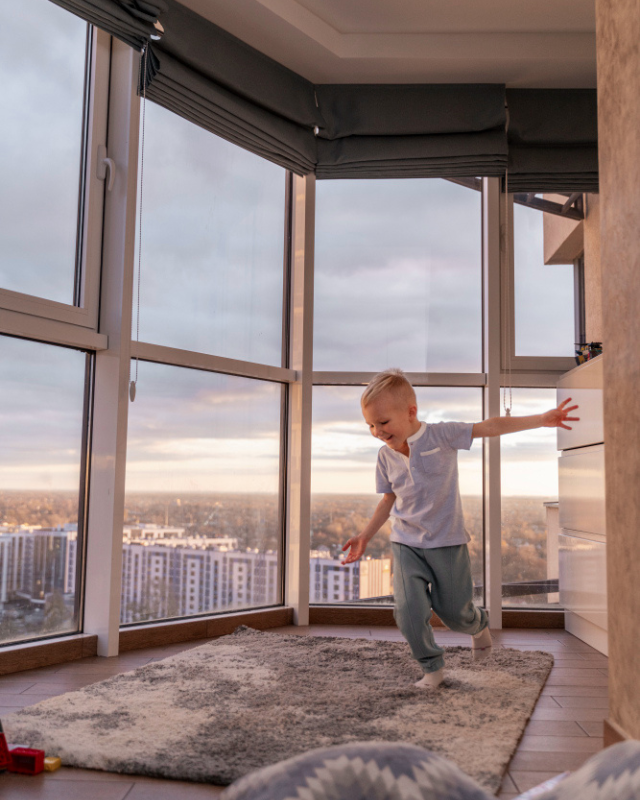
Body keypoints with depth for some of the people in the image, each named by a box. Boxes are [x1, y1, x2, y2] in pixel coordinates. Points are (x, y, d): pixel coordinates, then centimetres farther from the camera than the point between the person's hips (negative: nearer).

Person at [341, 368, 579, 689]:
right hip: (406, 544, 2)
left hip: (448, 542, -2)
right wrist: (365, 535, 9)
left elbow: (490, 427, -16)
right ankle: (432, 667, 14)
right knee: (409, 612, -12)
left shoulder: (441, 435, -14)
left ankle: (478, 623, 48)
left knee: (455, 613, 10)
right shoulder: (386, 455, -3)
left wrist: (541, 419, -21)